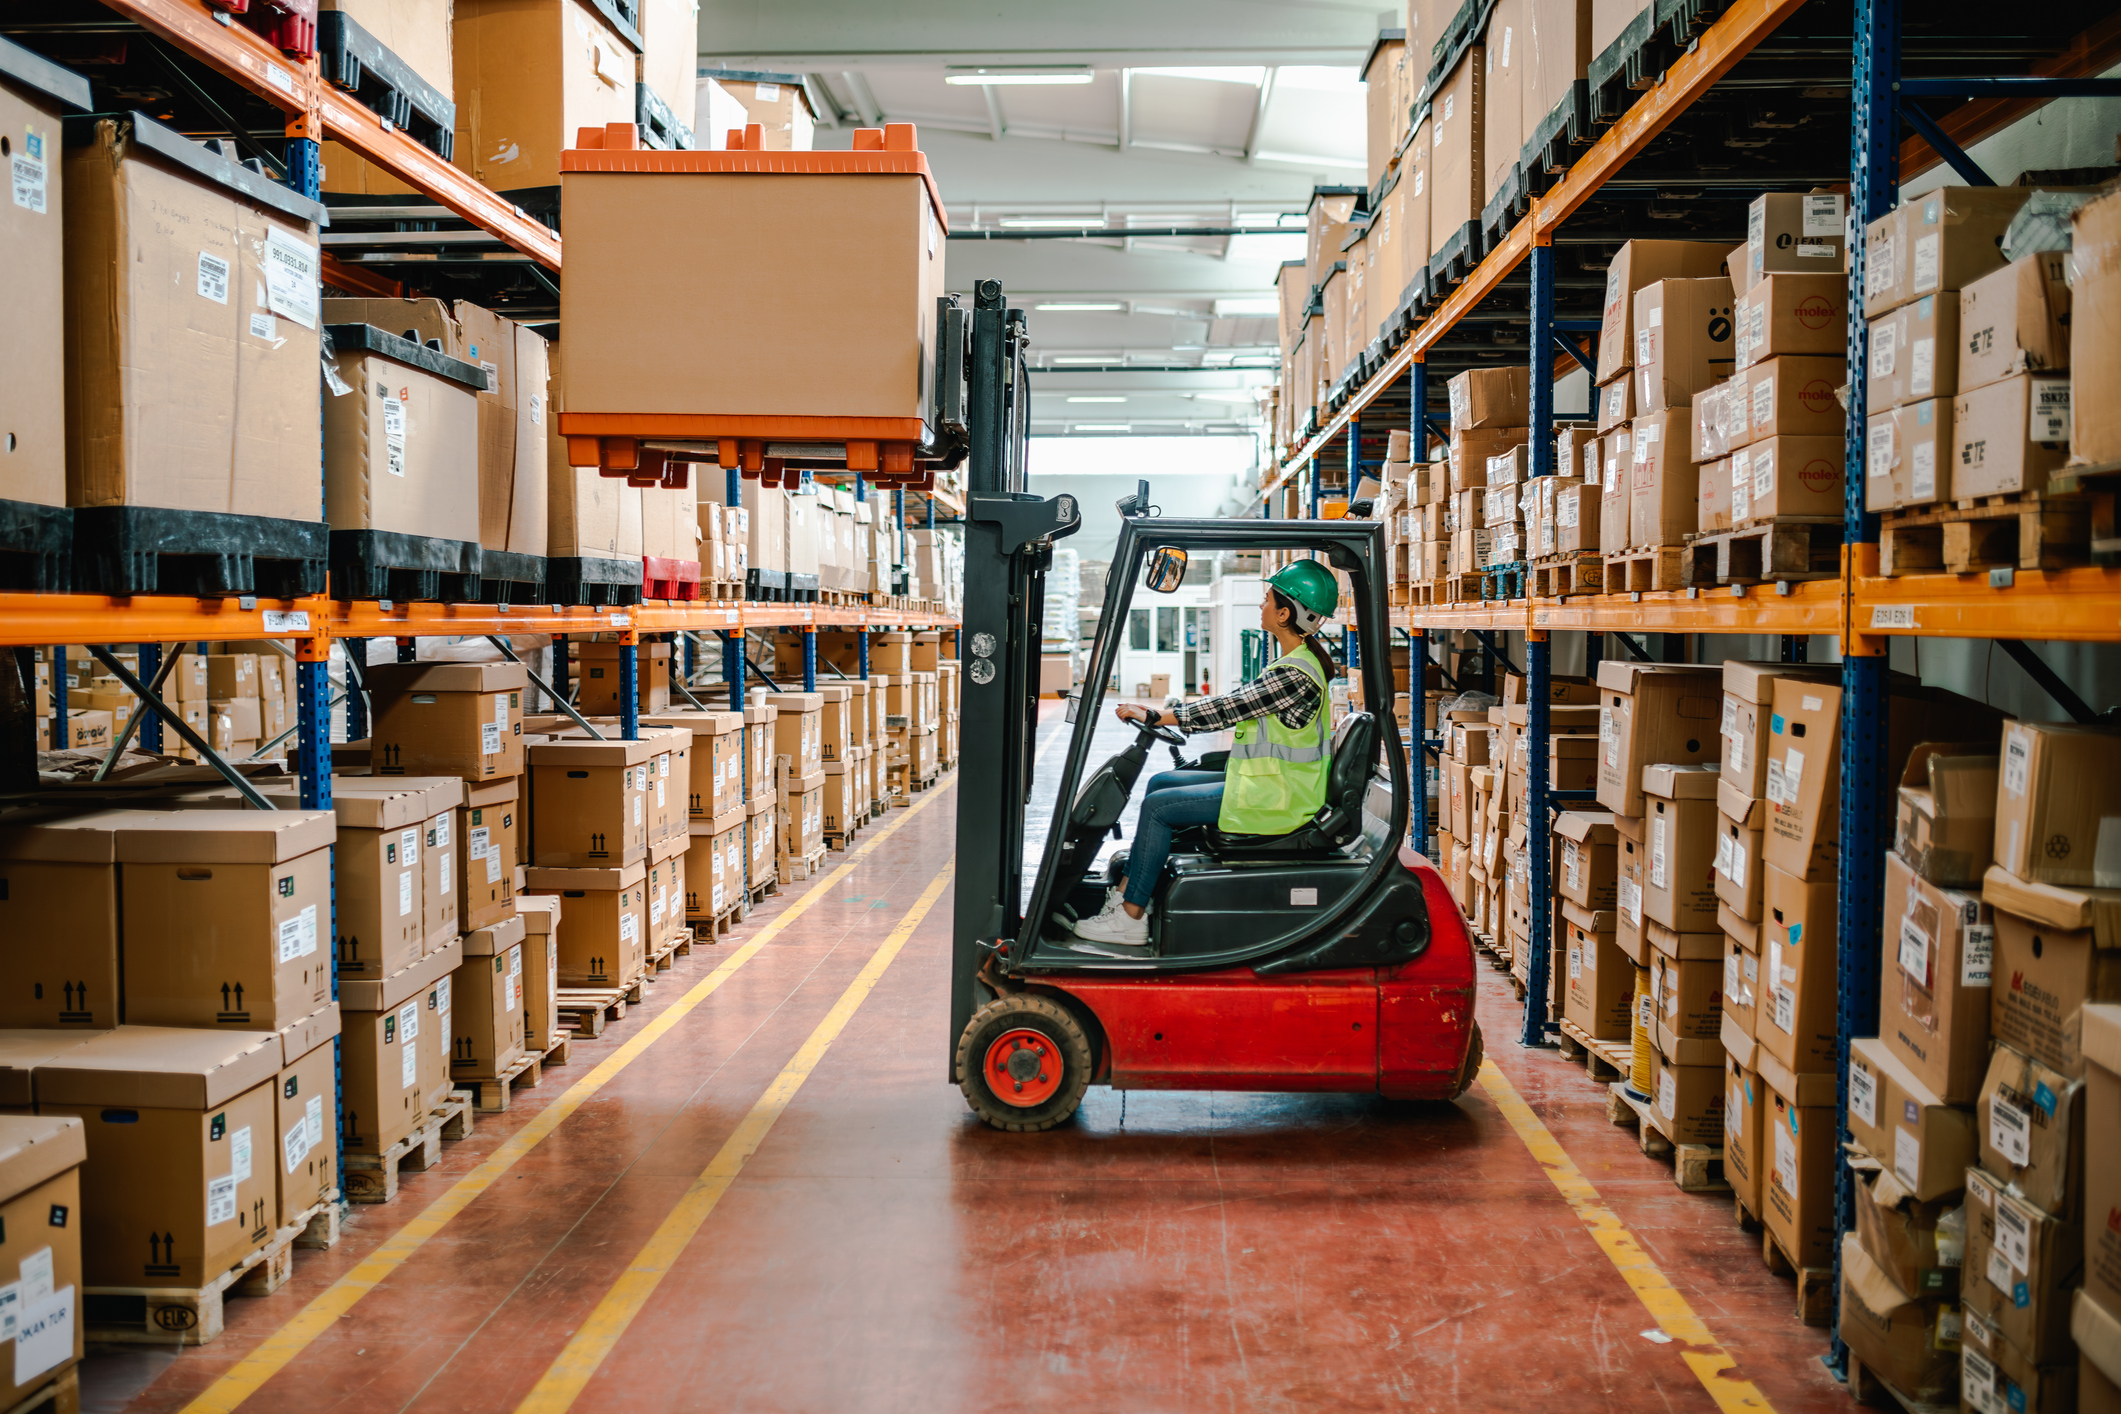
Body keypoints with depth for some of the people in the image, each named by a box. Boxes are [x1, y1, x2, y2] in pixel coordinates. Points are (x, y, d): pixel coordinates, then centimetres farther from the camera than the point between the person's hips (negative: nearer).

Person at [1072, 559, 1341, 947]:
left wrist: (1151, 716, -16)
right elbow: (1236, 702, 13)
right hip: (1273, 782, 10)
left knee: (1158, 807, -10)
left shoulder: (1295, 675, -23)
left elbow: (1225, 711, -23)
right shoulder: (1297, 662, 10)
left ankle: (1130, 918, -2)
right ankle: (1130, 890, 14)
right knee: (1160, 782, 13)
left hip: (1274, 799, -10)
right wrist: (1162, 712, 9)